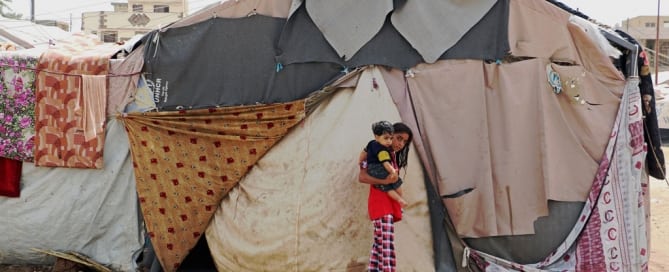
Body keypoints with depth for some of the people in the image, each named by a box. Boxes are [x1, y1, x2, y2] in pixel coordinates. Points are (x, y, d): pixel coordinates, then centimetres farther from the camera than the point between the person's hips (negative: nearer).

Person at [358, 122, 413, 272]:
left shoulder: (395, 156, 17)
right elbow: (362, 177, -16)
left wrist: (398, 203, 12)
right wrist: (384, 181, -27)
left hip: (390, 202, 9)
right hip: (379, 202, -9)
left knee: (380, 242, 9)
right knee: (387, 242, -16)